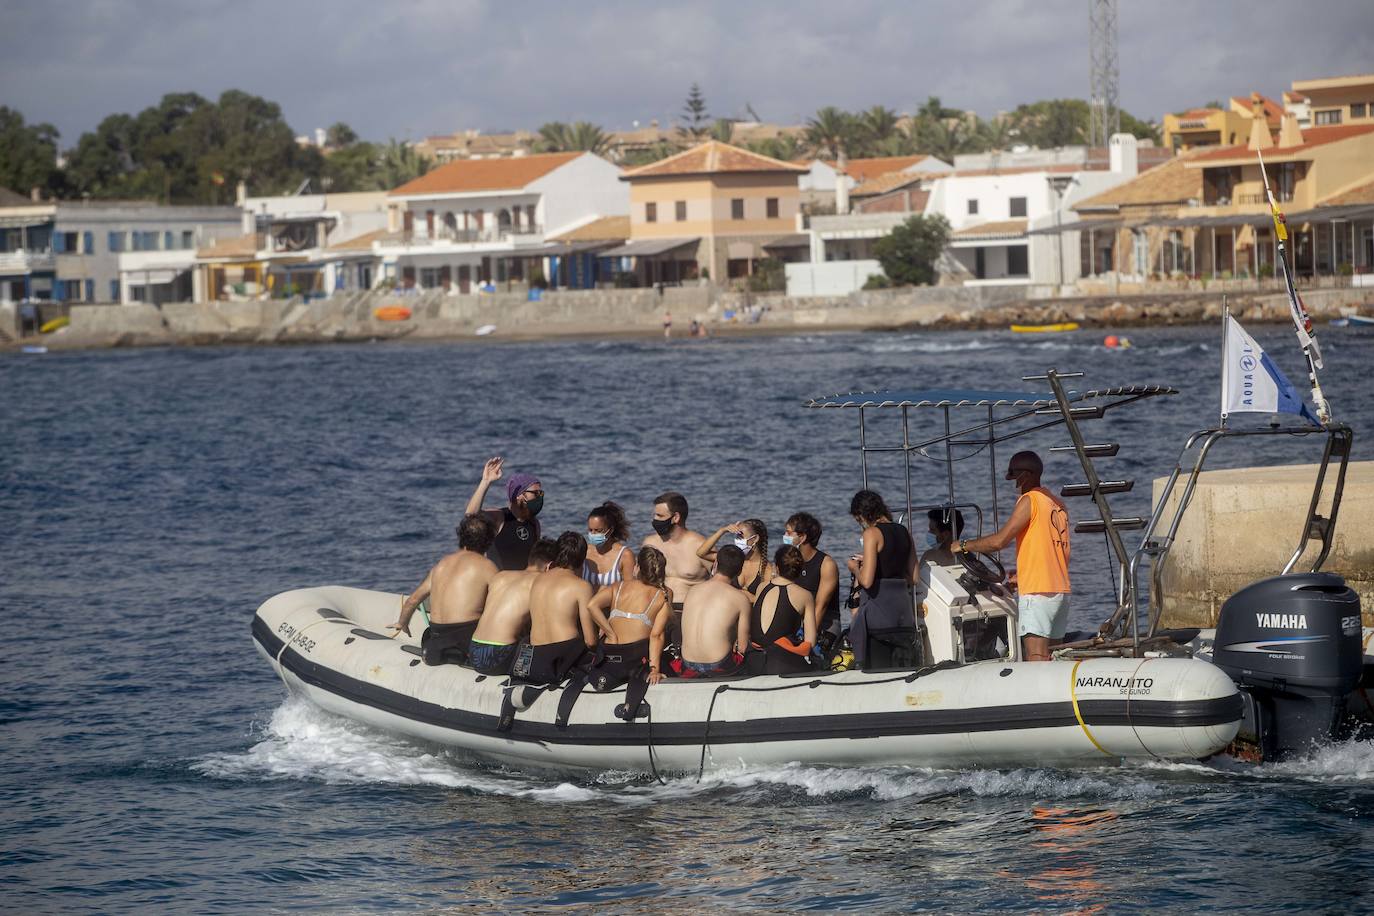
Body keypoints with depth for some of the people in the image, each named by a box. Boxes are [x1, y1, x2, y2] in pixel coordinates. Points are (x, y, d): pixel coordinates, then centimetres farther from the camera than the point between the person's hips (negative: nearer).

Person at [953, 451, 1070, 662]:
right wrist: (1022, 574, 28)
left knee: (1037, 658, -15)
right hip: (1061, 590, 8)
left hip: (1036, 592, -8)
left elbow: (999, 541, -13)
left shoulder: (1029, 500, -7)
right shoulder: (1058, 504, 17)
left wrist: (964, 546, 1)